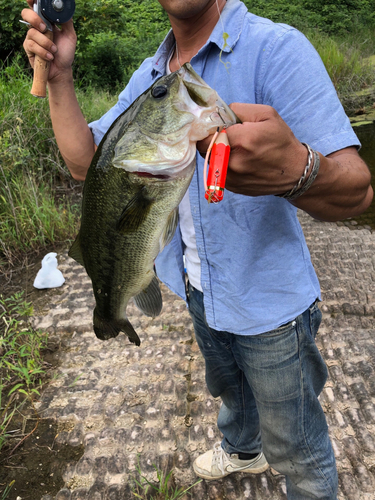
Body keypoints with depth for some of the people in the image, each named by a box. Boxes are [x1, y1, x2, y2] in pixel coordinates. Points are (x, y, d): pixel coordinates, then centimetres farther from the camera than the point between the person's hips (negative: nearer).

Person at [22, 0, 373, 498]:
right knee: (228, 387, 34)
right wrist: (59, 75, -13)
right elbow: (85, 161, 1)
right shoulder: (149, 77, 1)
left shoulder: (276, 48, -22)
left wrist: (293, 170, -53)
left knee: (296, 449, 14)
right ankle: (243, 449, 65)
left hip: (269, 302, -6)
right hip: (200, 291, 7)